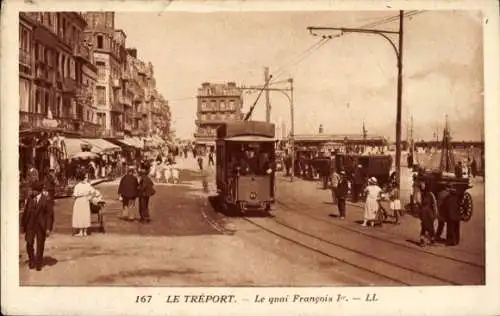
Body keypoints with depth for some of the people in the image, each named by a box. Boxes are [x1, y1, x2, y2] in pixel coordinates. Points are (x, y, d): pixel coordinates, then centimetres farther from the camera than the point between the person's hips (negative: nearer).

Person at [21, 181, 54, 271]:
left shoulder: (46, 200, -7)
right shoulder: (30, 199, 4)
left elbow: (50, 214, -7)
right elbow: (25, 212, 10)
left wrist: (48, 228, -11)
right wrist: (23, 224, 10)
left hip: (41, 226, -2)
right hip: (30, 225, 2)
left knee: (40, 246, 7)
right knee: (29, 245, -2)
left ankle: (38, 263, 24)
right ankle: (32, 261, 22)